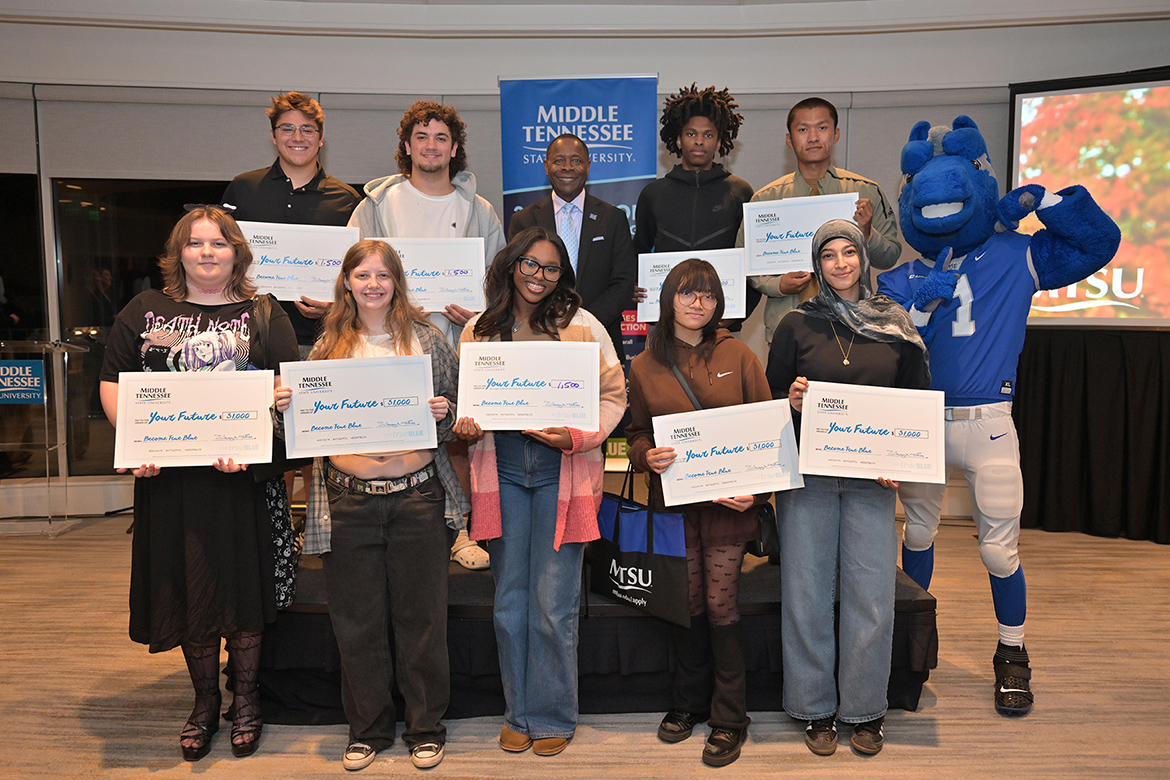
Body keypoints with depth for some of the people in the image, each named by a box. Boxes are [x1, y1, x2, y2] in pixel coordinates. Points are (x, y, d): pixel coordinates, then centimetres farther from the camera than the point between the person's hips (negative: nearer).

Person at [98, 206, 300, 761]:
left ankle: (245, 698, 25)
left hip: (244, 478, -1)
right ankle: (204, 701, 29)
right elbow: (113, 384, 8)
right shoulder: (145, 311, 9)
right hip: (169, 476, 2)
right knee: (185, 589, 10)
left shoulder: (265, 316, 5)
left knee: (245, 587, 5)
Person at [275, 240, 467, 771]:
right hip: (349, 500, 1)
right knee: (357, 621, 9)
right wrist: (286, 407, -6)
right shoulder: (329, 345, 8)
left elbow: (454, 417, 10)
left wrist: (444, 414, -12)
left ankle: (426, 728, 24)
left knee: (421, 617, 7)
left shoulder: (426, 339, 5)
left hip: (417, 497, -1)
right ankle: (368, 728, 28)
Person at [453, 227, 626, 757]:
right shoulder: (479, 330, 7)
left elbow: (613, 396, 0)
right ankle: (518, 714, 27)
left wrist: (578, 436, -16)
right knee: (509, 601, 10)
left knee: (553, 603, 1)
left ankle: (553, 717, 20)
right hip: (501, 470, 3)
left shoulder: (581, 326, -1)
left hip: (561, 472, -2)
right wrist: (465, 429, -8)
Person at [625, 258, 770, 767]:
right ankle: (688, 702, 30)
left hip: (727, 501, -2)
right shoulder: (645, 366, 5)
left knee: (721, 606, 0)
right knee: (687, 605, 9)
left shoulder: (738, 356, 1)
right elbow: (638, 433, 11)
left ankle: (729, 719, 16)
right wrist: (647, 456, -12)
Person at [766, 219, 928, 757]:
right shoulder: (796, 325, 4)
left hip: (873, 477, 1)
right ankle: (815, 709, 20)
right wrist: (790, 401, -15)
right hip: (807, 474, 0)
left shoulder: (896, 327, 6)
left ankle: (865, 710, 21)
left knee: (871, 594, 2)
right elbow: (770, 399, 7)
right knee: (807, 592, 4)